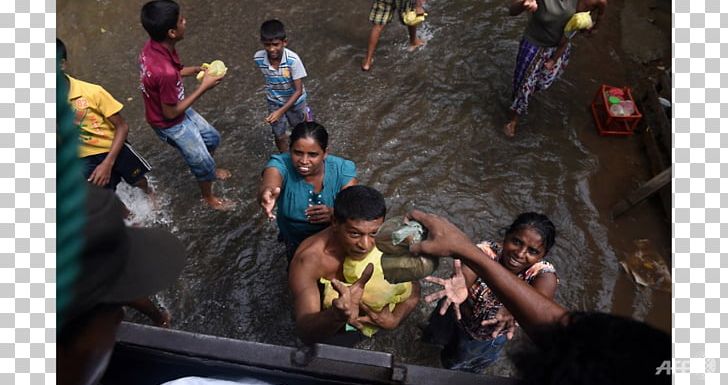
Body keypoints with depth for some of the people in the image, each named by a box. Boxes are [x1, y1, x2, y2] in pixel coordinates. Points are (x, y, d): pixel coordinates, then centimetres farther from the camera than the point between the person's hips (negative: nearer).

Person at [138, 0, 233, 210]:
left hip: (176, 110, 8)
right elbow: (171, 113, -27)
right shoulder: (165, 72, -40)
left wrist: (197, 69, -5)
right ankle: (209, 197, 41)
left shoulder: (154, 45, -14)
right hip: (171, 125, -8)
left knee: (212, 137, 26)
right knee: (201, 161, 14)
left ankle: (209, 169, 55)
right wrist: (204, 86, -24)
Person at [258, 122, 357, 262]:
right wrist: (267, 193, -76)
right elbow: (269, 184, -52)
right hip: (295, 243, 1)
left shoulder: (342, 169, -26)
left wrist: (334, 214, -52)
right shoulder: (281, 164, -30)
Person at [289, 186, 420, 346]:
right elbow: (304, 330, -41)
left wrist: (394, 320, -23)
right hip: (329, 328, -4)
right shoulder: (309, 259, -33)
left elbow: (413, 290, -6)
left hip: (373, 319, 4)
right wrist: (339, 316, -61)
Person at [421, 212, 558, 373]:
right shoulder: (486, 251, -34)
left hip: (489, 340, 1)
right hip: (454, 317, 0)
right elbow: (464, 277, -53)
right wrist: (459, 289, -75)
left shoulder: (544, 274, -31)